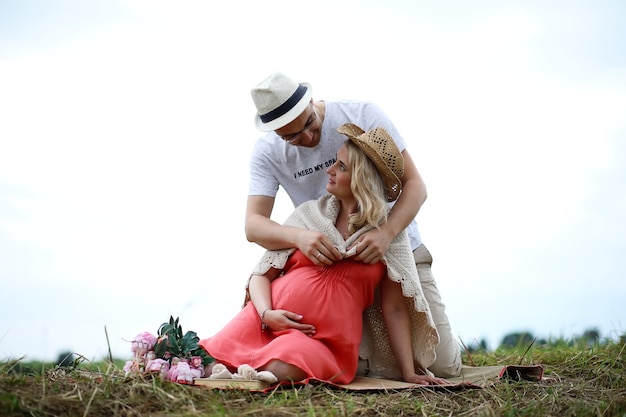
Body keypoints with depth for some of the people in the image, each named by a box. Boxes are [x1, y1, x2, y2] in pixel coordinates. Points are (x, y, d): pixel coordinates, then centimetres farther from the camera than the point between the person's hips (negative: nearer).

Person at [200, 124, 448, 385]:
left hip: (326, 341, -2)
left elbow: (395, 308, 3)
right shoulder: (309, 213, 9)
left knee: (281, 370, -34)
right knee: (208, 367, -22)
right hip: (267, 322, 2)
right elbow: (262, 275, 9)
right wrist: (267, 313, -11)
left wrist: (409, 373, -1)